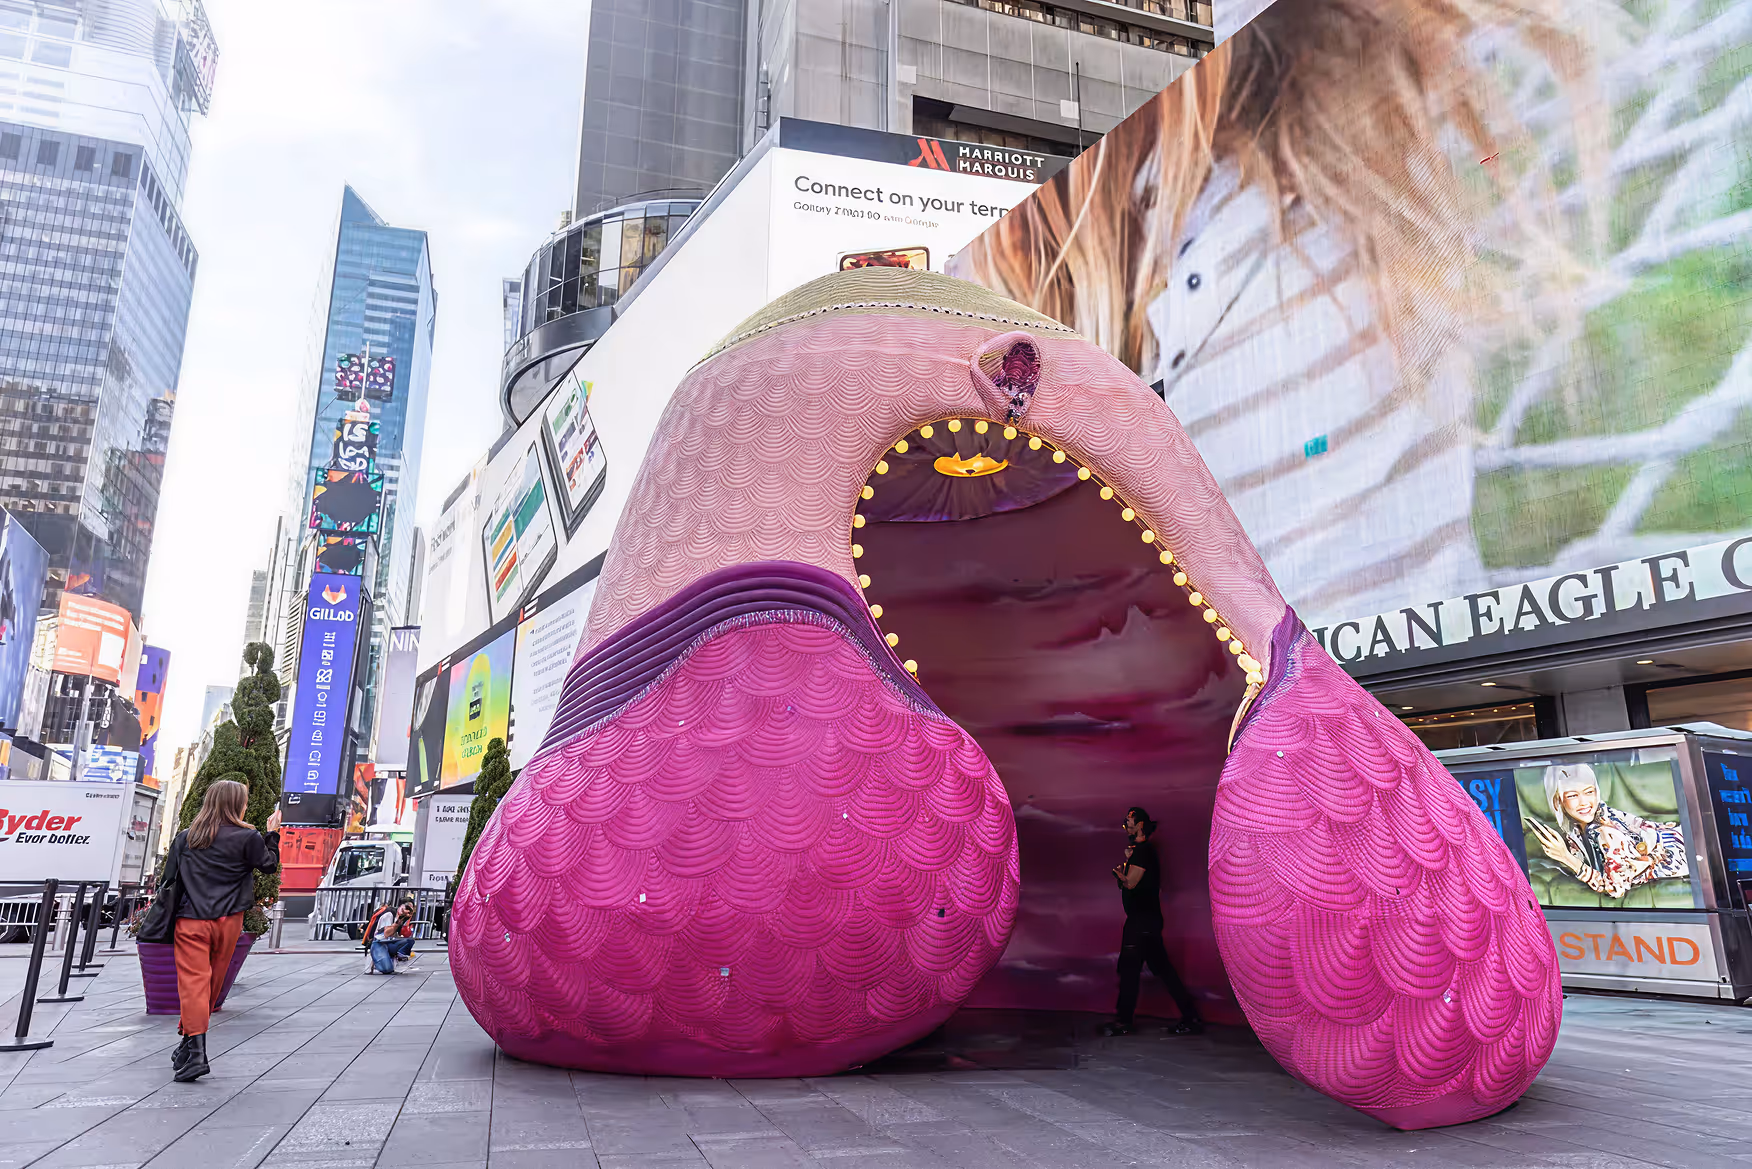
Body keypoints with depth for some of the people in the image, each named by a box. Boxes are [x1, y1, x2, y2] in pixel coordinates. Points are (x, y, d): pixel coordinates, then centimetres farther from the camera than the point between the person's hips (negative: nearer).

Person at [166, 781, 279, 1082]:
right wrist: (272, 834, 18)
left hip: (190, 920, 1)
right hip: (227, 921, -1)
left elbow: (169, 879, 10)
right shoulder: (247, 838, -5)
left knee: (193, 982, -5)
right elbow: (270, 865, 7)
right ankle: (189, 1044, 25)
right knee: (213, 984, 14)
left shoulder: (185, 837, 5)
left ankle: (195, 1051, -17)